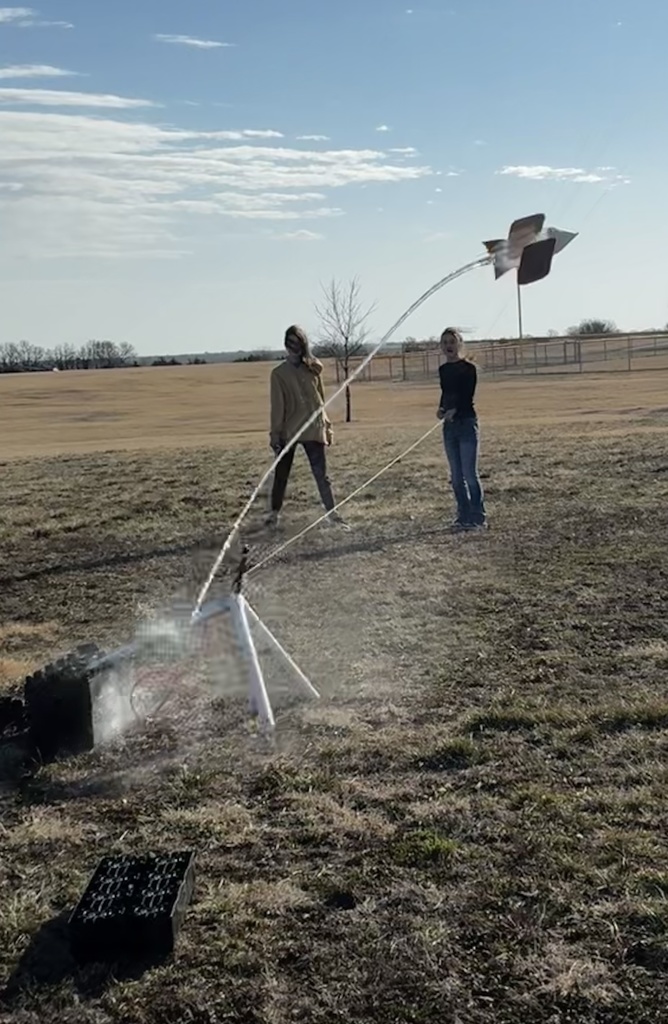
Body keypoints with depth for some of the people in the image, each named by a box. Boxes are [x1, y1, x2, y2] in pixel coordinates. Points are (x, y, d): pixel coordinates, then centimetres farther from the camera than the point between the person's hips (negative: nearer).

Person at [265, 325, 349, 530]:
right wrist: (275, 434, -6)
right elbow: (277, 406, -2)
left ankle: (332, 513, 4)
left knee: (321, 474, 0)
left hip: (313, 430, 1)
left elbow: (321, 399, 10)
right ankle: (274, 512, 21)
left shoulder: (313, 368, 6)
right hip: (288, 431, -1)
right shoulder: (279, 373, -1)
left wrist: (326, 426, 9)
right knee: (281, 474, 8)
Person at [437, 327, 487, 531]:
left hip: (467, 423, -6)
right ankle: (464, 516, 16)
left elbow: (468, 396, -14)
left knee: (470, 474, -6)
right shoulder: (443, 369, 11)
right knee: (456, 476, 8)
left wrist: (455, 410, -30)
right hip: (449, 425, 6)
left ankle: (478, 517, 1)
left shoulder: (468, 368, -7)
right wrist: (441, 409, 0)